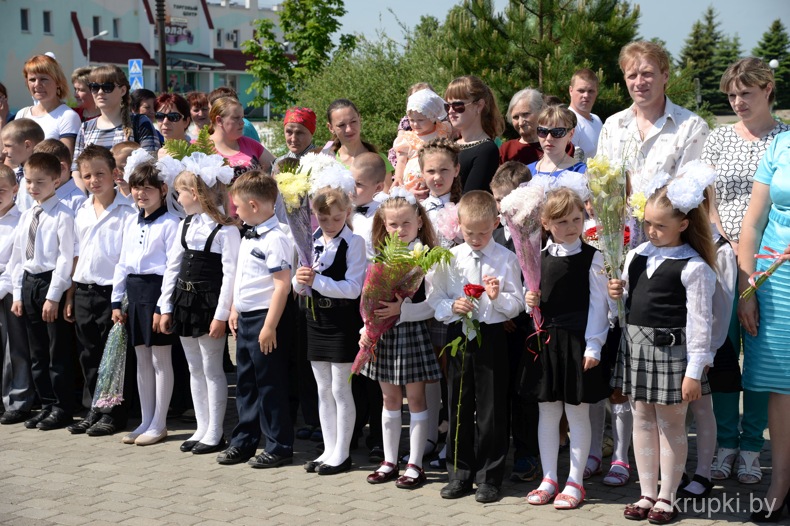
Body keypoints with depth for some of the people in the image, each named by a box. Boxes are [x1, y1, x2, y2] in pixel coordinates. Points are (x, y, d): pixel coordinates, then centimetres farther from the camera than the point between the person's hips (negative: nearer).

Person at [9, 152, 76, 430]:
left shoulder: (62, 215, -10)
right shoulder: (26, 216, 12)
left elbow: (66, 258, -14)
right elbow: (17, 257, 15)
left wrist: (53, 296, -17)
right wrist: (18, 293, 10)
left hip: (52, 283, -7)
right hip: (28, 282, 7)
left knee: (57, 350, -1)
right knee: (37, 351, 13)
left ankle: (62, 407, 7)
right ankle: (46, 404, 22)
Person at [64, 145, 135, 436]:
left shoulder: (127, 212, -8)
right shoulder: (82, 212, 11)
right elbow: (77, 256, 16)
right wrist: (70, 295, 13)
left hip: (112, 291, -6)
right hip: (84, 290, 6)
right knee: (89, 354, 12)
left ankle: (113, 414, 12)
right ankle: (93, 410, 22)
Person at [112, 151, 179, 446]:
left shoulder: (169, 224, -9)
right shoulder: (131, 223, 13)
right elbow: (122, 264, 16)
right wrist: (116, 301, 11)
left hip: (158, 290, -8)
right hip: (135, 292, 8)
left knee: (161, 359, 1)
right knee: (142, 360, 12)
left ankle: (159, 424, 9)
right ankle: (146, 421, 21)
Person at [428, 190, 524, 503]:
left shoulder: (506, 259, -2)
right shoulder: (450, 258, 4)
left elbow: (517, 304, -1)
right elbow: (435, 298, 7)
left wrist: (498, 297, -20)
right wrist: (452, 307, -12)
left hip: (492, 336, -2)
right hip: (458, 336, 3)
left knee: (492, 409, 2)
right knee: (459, 405, 9)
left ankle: (489, 477, 13)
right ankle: (460, 473, 21)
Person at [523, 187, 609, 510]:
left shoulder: (591, 258, -5)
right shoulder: (539, 258, 7)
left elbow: (598, 304, -7)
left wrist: (593, 346, -12)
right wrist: (529, 302, -6)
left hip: (577, 341, -4)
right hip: (546, 340, 4)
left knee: (577, 413, 4)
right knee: (547, 411, 10)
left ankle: (575, 482, 13)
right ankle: (549, 479, 21)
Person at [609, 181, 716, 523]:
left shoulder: (694, 267, -11)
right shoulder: (636, 256, 8)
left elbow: (699, 322, -12)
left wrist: (694, 371, -14)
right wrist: (618, 294, -4)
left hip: (671, 350, -6)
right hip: (636, 345, 6)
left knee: (670, 424, 6)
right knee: (642, 421, 13)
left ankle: (667, 498, 18)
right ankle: (647, 494, 24)